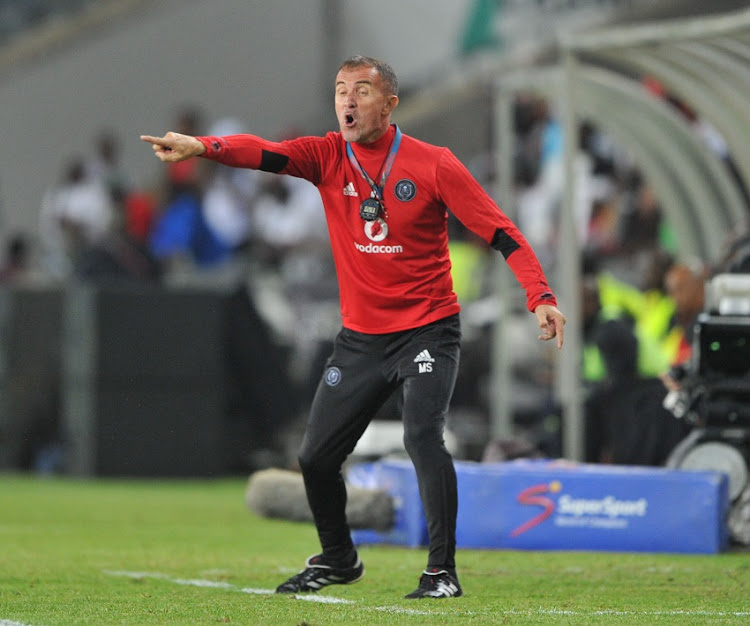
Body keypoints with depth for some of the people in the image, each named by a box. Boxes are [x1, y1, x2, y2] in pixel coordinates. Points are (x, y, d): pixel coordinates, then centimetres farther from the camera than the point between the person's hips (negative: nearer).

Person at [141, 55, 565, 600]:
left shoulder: (433, 165, -9)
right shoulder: (327, 157, -1)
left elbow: (500, 232, -10)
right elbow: (265, 154, -19)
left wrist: (540, 296, -23)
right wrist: (202, 147, -39)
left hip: (428, 331, -4)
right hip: (360, 338, 4)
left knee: (422, 436, -24)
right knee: (315, 457, 6)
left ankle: (442, 570, -15)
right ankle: (339, 559, 31)